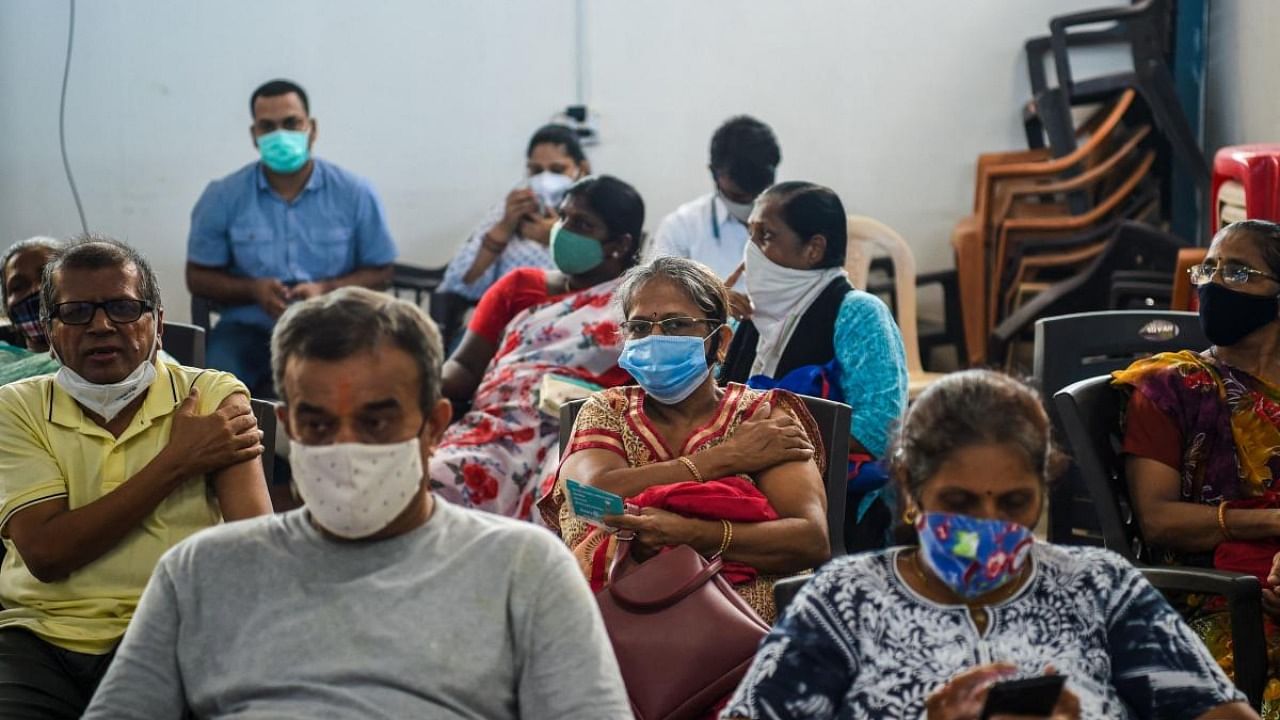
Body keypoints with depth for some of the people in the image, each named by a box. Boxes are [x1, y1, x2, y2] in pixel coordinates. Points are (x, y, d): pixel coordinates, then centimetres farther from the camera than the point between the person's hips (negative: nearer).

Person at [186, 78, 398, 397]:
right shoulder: (222, 197, 4)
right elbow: (199, 277, 10)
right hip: (249, 328, 0)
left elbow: (379, 273, 8)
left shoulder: (355, 194, 2)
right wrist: (253, 290, -11)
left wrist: (326, 289, -12)